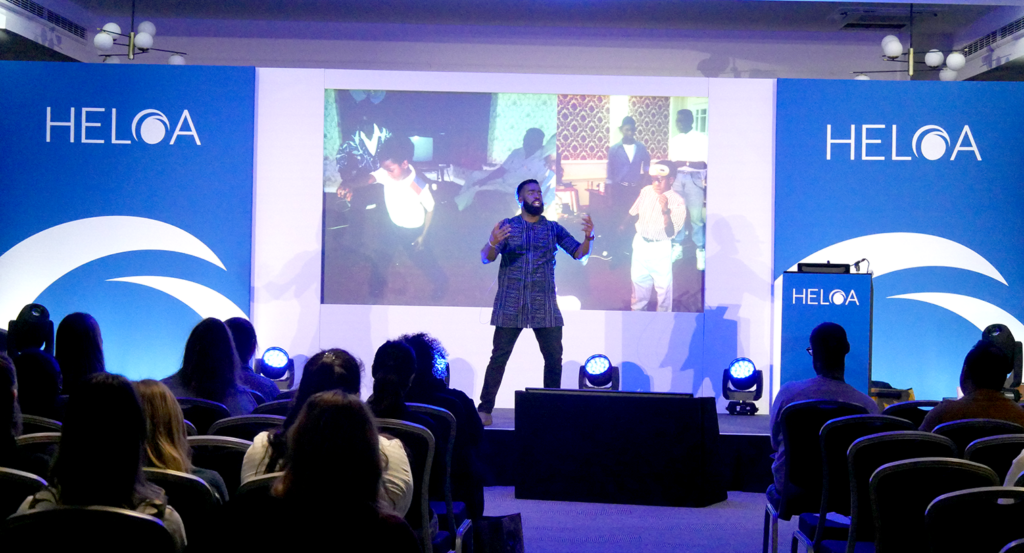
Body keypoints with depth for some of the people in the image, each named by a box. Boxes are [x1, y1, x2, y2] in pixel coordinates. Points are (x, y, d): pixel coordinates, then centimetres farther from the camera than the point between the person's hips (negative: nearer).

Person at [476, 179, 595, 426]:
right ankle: (485, 410, 2)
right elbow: (486, 258, -4)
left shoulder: (553, 229, 12)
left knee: (554, 358, 0)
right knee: (499, 357, -3)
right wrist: (493, 243, -27)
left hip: (545, 306, 2)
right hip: (510, 305, -2)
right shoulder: (506, 226, 5)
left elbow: (578, 253, 5)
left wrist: (588, 237, -16)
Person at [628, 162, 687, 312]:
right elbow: (634, 213, 13)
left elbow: (671, 232, -26)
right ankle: (637, 309, 39)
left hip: (661, 248, -5)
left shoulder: (677, 201, -19)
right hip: (640, 243, 5)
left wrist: (666, 211, -39)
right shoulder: (646, 191, -4)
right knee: (638, 279, 19)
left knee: (663, 284, 2)